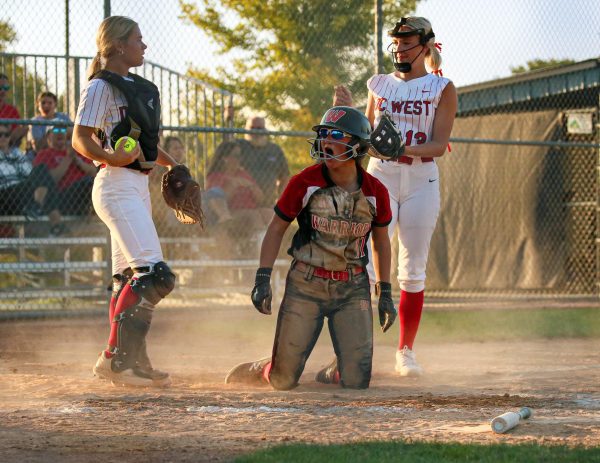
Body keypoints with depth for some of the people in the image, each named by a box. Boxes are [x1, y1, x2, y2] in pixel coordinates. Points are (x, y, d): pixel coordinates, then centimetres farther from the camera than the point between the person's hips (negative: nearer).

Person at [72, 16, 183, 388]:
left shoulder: (142, 88, 18)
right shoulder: (101, 87, -9)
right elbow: (81, 139, -15)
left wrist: (174, 165, 16)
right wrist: (110, 157, -32)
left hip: (139, 186, 10)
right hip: (117, 186, -10)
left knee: (130, 280, 11)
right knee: (155, 274, -19)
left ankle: (134, 361, 15)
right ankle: (116, 358, -20)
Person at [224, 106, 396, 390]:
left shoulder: (375, 192, -2)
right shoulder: (305, 183, -8)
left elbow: (381, 241, 13)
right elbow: (276, 229, 0)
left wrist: (385, 293, 11)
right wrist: (263, 279, -9)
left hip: (352, 289, 2)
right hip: (305, 285, -2)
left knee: (356, 382, -7)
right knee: (283, 380, -5)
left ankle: (332, 374, 28)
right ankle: (256, 371, 31)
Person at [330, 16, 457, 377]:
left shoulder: (442, 88, 3)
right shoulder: (380, 85, 12)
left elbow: (439, 145, -6)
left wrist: (404, 148, -22)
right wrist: (349, 111, -2)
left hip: (421, 181, -1)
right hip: (380, 178, 1)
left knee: (413, 272, 2)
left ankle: (406, 351, 12)